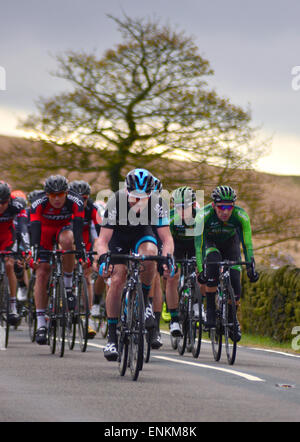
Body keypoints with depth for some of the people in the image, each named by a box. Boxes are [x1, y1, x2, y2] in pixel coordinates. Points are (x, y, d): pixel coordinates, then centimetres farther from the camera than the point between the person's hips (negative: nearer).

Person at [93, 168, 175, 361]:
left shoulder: (157, 204, -29)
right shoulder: (116, 202, -33)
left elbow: (167, 238, -28)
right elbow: (103, 239, -32)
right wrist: (103, 258, -51)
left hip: (143, 234, 1)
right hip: (119, 236, -1)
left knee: (150, 252, -34)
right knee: (117, 280, -18)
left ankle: (144, 302, -12)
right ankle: (112, 336, -9)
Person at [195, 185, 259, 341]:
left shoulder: (241, 216, -31)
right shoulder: (204, 215, -35)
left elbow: (247, 244, -29)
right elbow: (199, 244, -38)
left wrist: (251, 268, -37)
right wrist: (200, 270, -46)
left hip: (230, 242, 2)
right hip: (209, 241, -2)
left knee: (234, 280, -14)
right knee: (214, 260, -34)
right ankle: (210, 309, -23)